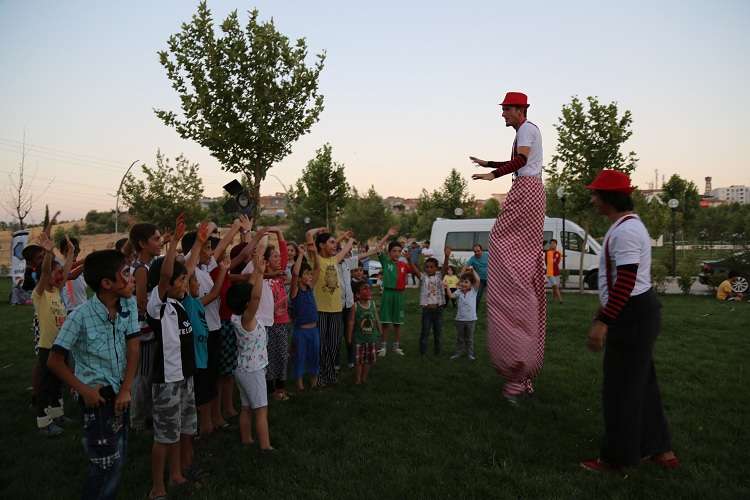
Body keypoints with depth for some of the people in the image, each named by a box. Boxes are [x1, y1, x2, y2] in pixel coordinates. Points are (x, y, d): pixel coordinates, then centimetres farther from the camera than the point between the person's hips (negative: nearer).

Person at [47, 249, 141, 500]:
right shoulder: (81, 316, -20)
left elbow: (133, 349, -3)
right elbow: (54, 361, -12)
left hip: (119, 392, 5)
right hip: (97, 395, -5)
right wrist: (84, 390, -11)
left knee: (118, 456, 15)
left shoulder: (130, 304, -5)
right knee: (106, 463, 2)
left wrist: (126, 390, -8)